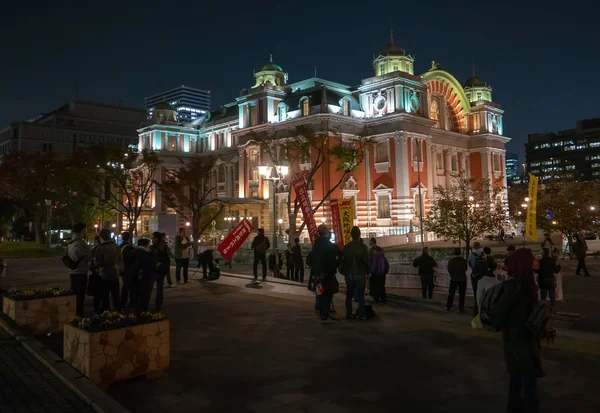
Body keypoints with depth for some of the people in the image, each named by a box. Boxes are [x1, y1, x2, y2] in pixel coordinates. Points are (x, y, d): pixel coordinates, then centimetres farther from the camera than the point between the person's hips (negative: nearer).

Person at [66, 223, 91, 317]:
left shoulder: (70, 243, 10)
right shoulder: (80, 243, -17)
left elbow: (69, 257, 17)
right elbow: (89, 258, -10)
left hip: (72, 273, 8)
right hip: (80, 273, -8)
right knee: (80, 297, -2)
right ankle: (79, 316, 2)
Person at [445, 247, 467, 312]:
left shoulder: (451, 260, -11)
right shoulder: (463, 260, -7)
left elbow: (449, 270, -8)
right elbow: (466, 268, 5)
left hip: (453, 279, 0)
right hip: (462, 279, 0)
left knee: (451, 293, 9)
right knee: (462, 294, 8)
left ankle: (448, 306, 9)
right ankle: (461, 308, 9)